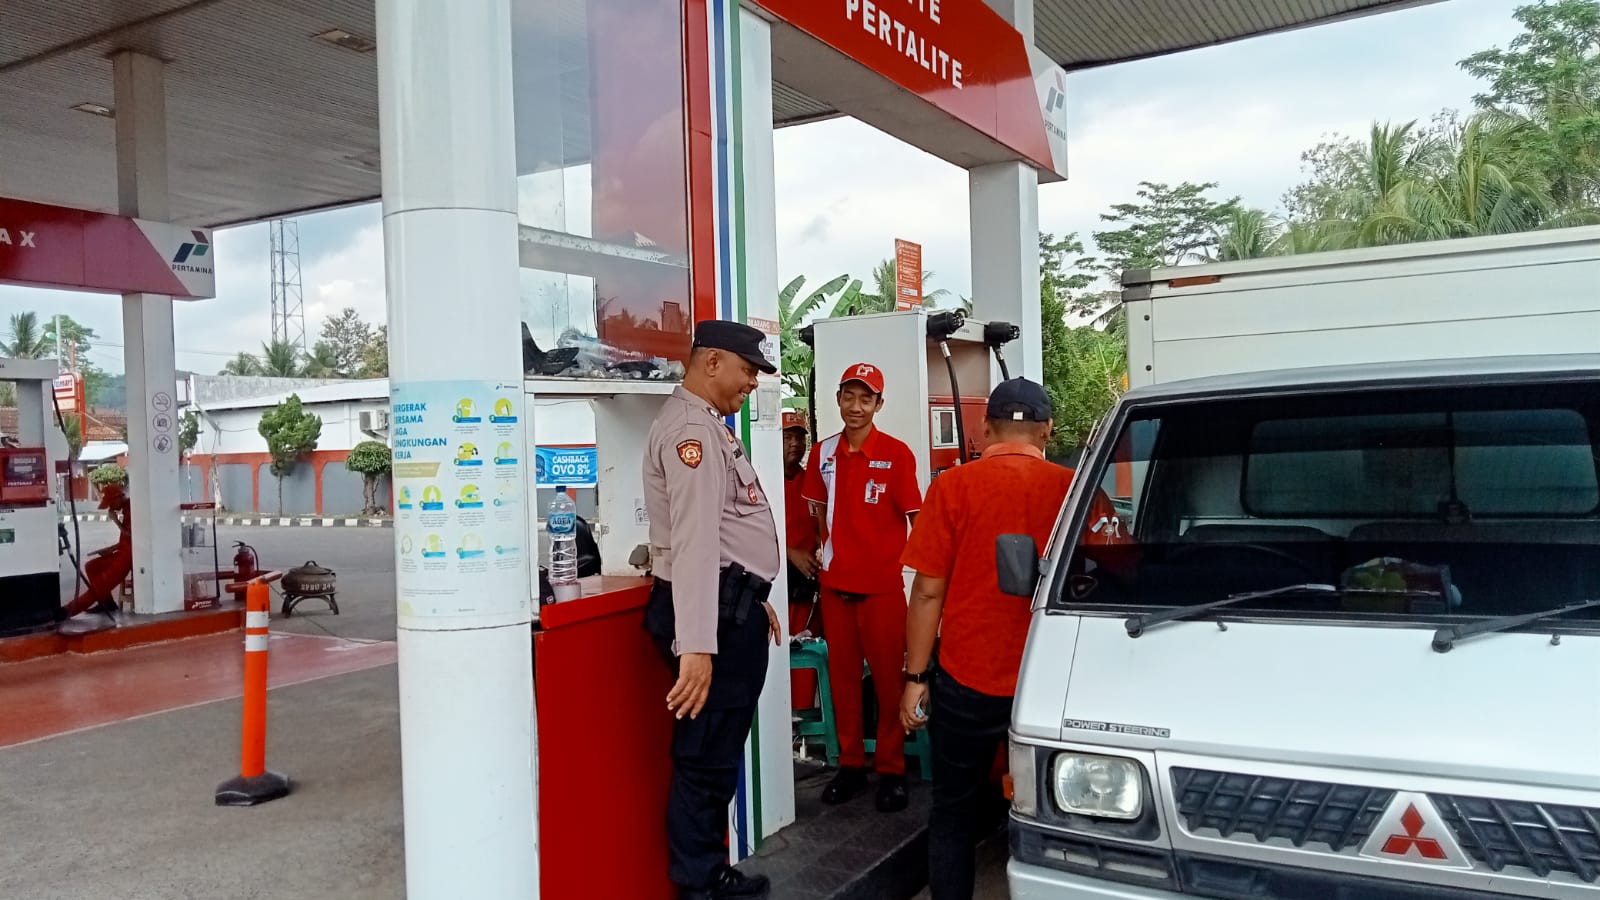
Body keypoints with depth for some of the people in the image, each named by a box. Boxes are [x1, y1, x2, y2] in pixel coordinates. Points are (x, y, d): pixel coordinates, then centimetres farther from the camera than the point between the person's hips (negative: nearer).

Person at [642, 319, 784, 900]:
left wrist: (754, 600, 28)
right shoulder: (691, 428, -17)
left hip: (732, 607, 11)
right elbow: (695, 542, -28)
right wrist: (696, 646, -33)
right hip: (714, 612, -11)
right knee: (706, 760, -1)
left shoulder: (711, 426, 18)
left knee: (716, 757, 20)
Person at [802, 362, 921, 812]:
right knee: (842, 675, 11)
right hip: (835, 583, 4)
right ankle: (850, 764, 23)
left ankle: (891, 770, 16)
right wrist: (826, 548, 10)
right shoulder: (823, 453, 6)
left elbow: (915, 517, -3)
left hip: (882, 583, -4)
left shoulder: (896, 453, -7)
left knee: (889, 677, 4)